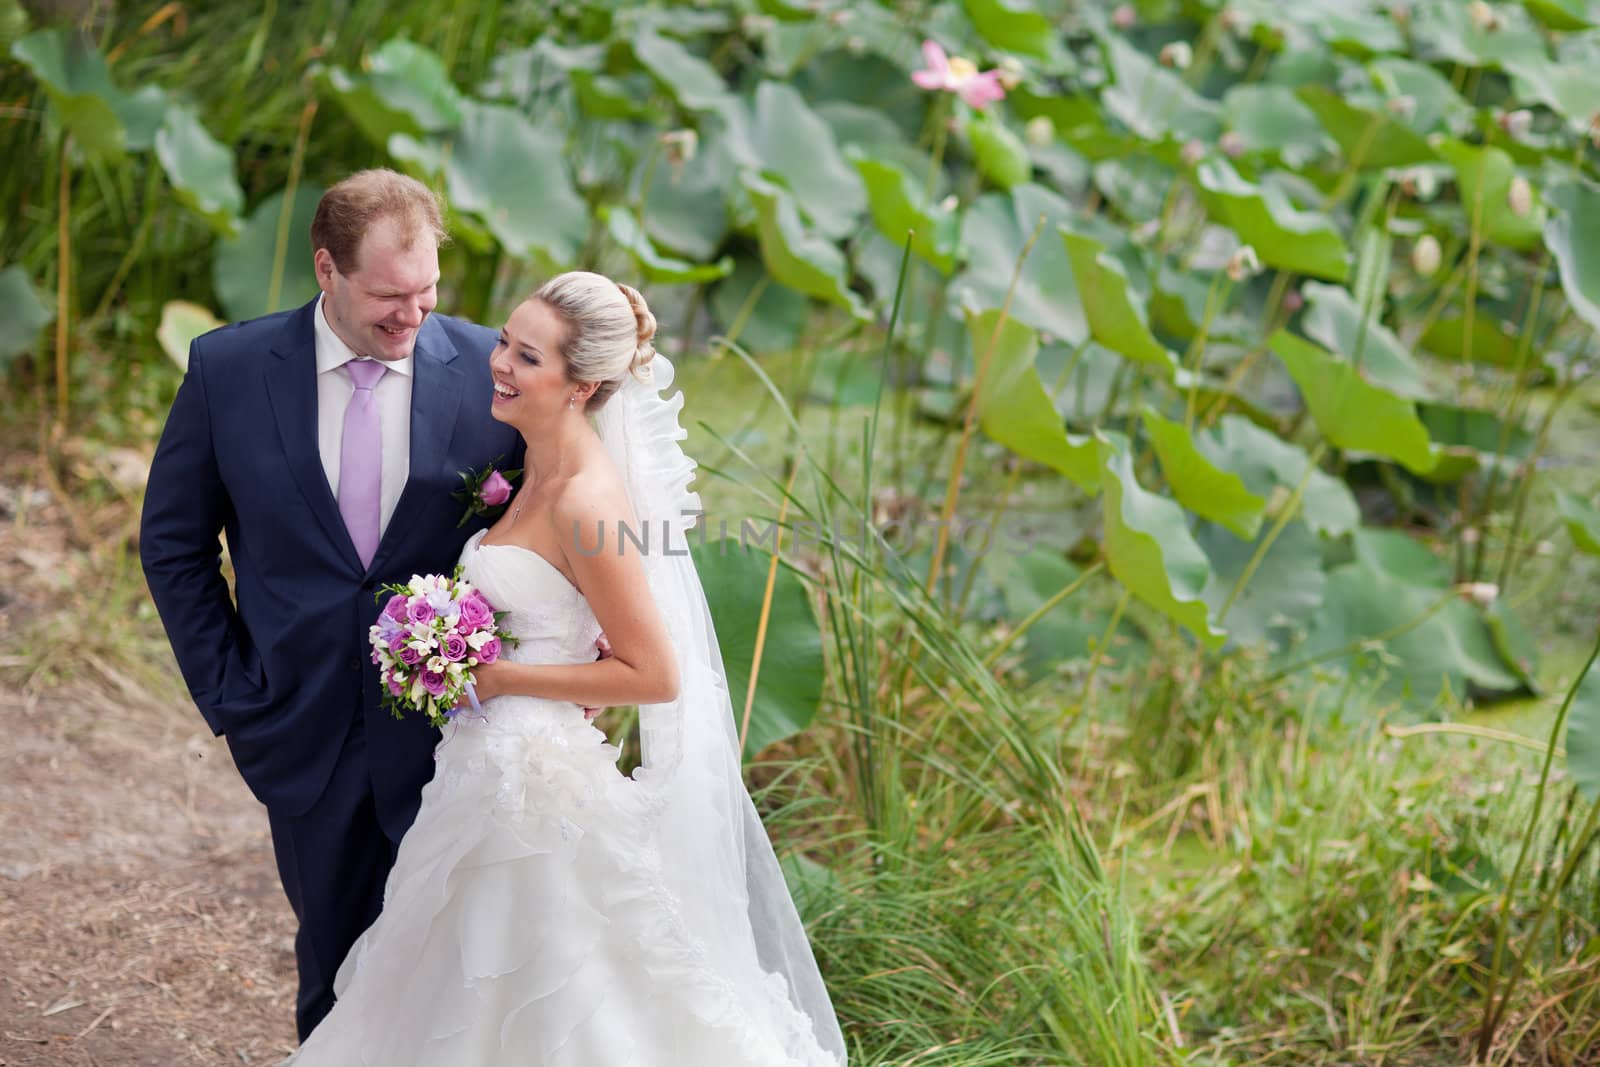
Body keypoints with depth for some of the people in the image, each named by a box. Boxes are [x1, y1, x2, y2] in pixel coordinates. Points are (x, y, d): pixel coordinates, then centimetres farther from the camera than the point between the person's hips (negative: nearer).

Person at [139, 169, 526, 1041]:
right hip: (306, 734, 1)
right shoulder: (229, 369, -5)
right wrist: (226, 696, 1)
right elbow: (173, 544, 5)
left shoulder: (488, 370, -8)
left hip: (450, 729, -1)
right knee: (335, 963, 16)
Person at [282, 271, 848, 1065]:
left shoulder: (586, 503, -22)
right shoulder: (545, 469, 6)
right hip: (492, 768, 9)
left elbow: (654, 674, -21)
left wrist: (499, 678, -17)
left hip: (536, 785, -9)